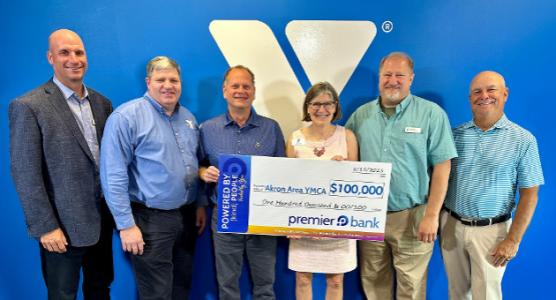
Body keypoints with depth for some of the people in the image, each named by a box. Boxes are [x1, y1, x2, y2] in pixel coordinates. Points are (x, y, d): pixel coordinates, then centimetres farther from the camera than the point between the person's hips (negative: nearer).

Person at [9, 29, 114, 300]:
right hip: (63, 227, -5)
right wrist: (45, 227, -15)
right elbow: (25, 174, -13)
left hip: (103, 220, 5)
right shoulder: (28, 106, -11)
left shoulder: (102, 102, 6)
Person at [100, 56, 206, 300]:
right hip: (150, 219, -6)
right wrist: (126, 225, -17)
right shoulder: (126, 117, -13)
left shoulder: (188, 117, 9)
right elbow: (113, 176, -16)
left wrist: (200, 205, 13)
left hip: (187, 215, 7)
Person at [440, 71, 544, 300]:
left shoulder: (523, 139, -6)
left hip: (490, 230, -2)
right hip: (450, 224, 3)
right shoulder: (455, 134, 1)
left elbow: (529, 195, -6)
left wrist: (513, 240, -10)